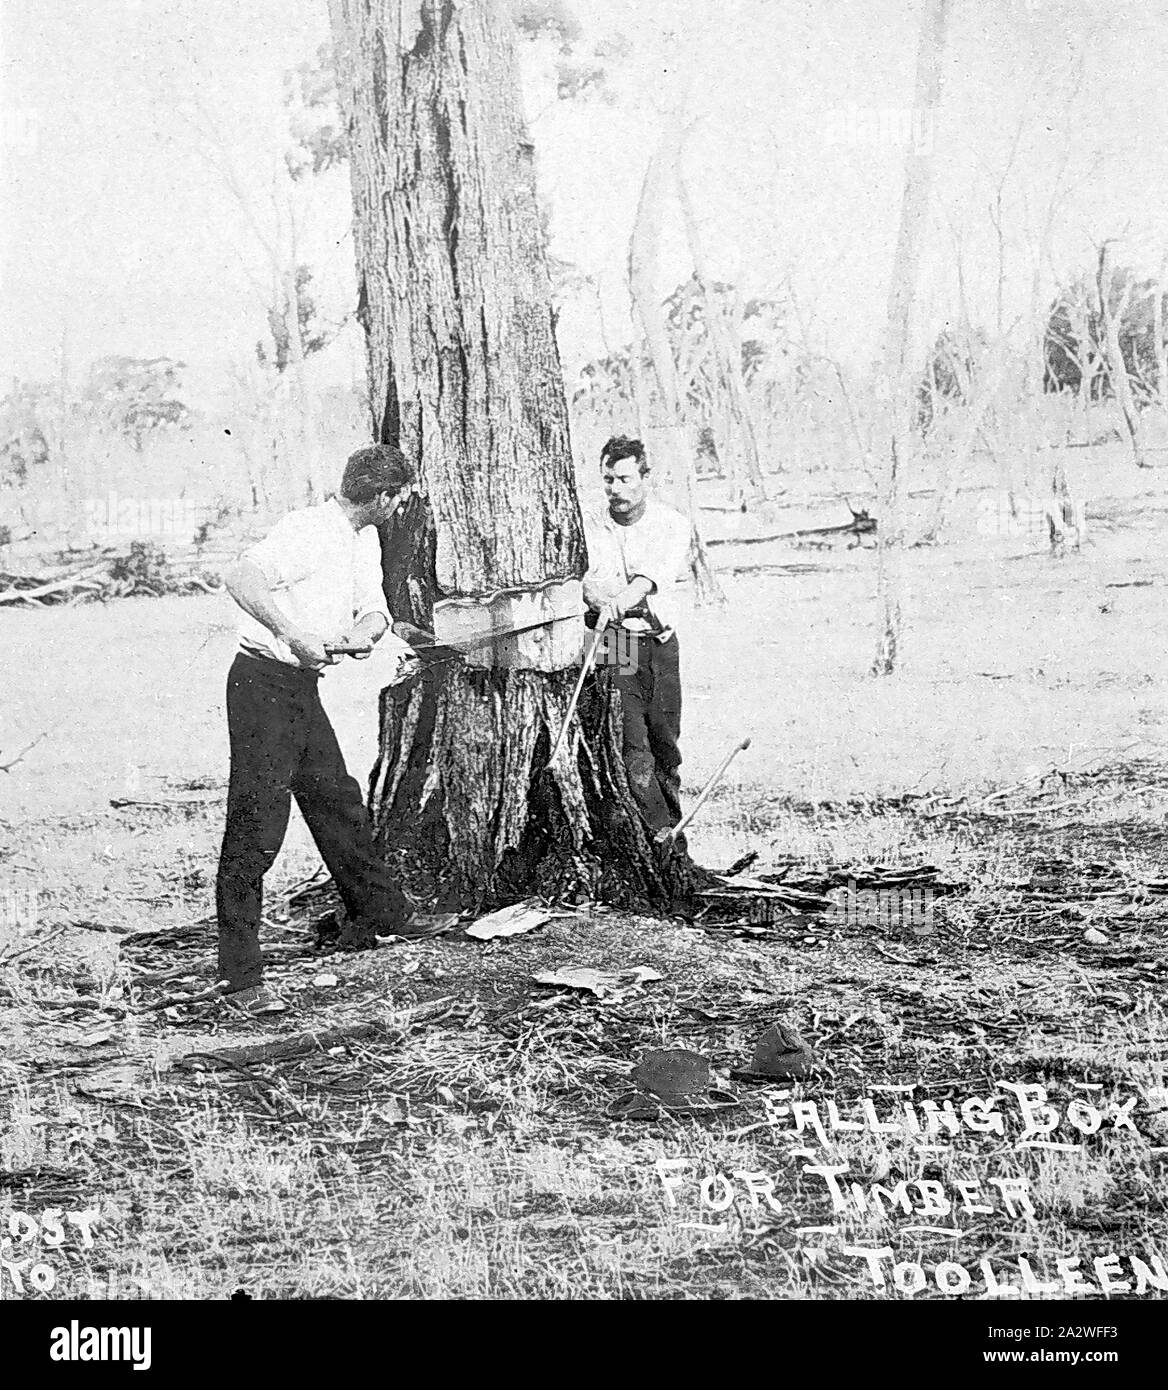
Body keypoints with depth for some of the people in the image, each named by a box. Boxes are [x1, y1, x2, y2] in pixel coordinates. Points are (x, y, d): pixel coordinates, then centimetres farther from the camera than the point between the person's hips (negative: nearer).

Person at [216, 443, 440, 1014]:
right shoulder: (307, 531, -17)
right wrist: (294, 635, -33)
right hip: (263, 682, -10)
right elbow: (241, 580, -28)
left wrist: (367, 628, -9)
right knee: (256, 825, -10)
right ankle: (240, 973, -8)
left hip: (303, 687, 10)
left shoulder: (365, 540, 14)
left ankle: (378, 912, 39)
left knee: (336, 799, 21)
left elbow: (373, 608, 14)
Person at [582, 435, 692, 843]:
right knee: (631, 738, -10)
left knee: (664, 735, 5)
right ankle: (658, 828, -7)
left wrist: (630, 594, -40)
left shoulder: (672, 524, 2)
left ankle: (673, 822, 22)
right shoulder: (592, 527, 7)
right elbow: (589, 578, -9)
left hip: (660, 642, 0)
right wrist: (606, 602, -33)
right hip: (614, 645, 0)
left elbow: (660, 571, -18)